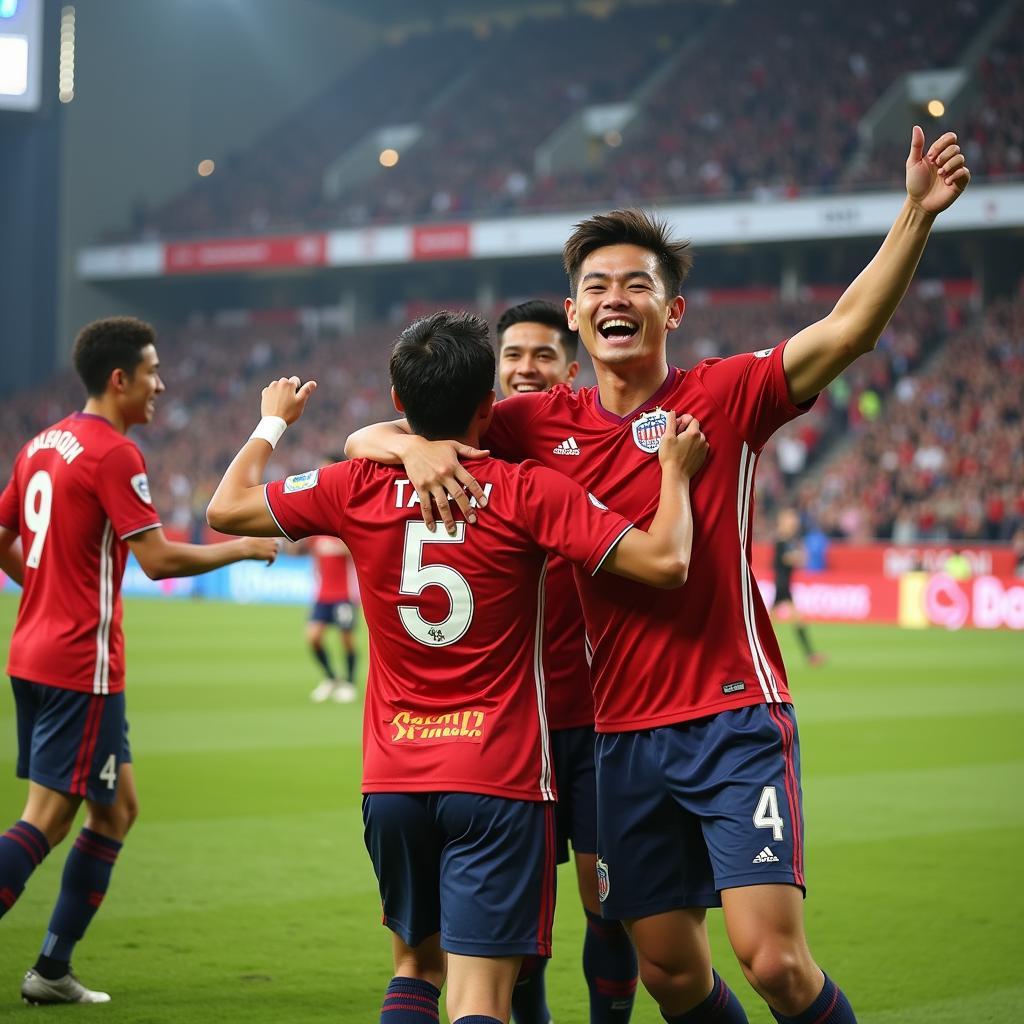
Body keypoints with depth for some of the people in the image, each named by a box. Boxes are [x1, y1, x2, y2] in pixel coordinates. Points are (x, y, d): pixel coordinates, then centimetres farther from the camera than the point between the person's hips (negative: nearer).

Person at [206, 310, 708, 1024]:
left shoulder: (359, 490, 0)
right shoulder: (530, 493, -9)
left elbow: (226, 510, 11)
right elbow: (665, 562, -14)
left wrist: (274, 422, 27)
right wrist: (676, 473, 3)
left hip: (391, 778, 4)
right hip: (499, 779, -4)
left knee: (417, 963, 24)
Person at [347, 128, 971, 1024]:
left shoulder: (723, 397, -2)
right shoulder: (539, 424, 6)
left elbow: (847, 332, -15)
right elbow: (366, 438, 6)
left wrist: (917, 213, -27)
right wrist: (417, 446, -17)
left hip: (733, 717, -4)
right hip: (622, 736, 4)